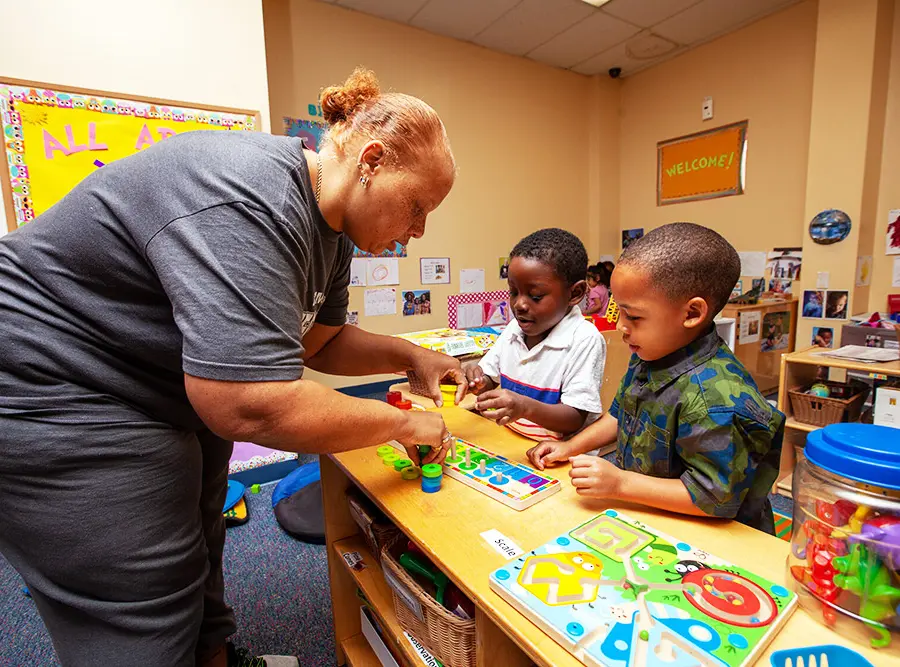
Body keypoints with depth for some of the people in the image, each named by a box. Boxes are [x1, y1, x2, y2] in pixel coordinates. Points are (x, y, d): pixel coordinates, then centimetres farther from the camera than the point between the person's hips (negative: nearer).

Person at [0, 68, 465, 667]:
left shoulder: (330, 225, -2)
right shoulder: (247, 202, -33)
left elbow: (316, 341, 7)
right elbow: (253, 408, -38)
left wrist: (410, 355, -6)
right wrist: (400, 422, -24)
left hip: (182, 392, 9)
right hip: (61, 402, -9)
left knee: (197, 559, 24)